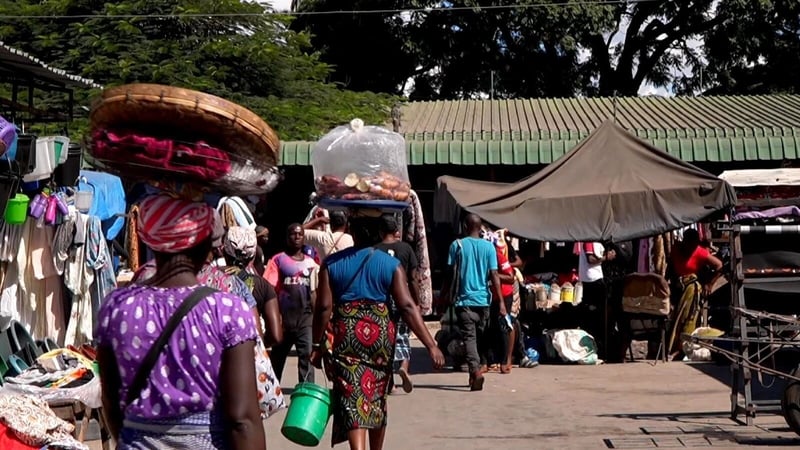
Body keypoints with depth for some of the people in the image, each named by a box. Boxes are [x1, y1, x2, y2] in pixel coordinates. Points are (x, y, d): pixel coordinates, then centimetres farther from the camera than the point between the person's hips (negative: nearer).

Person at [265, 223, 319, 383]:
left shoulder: (310, 262, 9)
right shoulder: (278, 259, -1)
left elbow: (313, 291, 13)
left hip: (305, 316, 2)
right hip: (283, 316, -2)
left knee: (307, 354, -5)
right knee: (278, 355, 11)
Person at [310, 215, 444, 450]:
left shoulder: (332, 263, 0)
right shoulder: (391, 264, -1)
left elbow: (323, 307, -4)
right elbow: (407, 307, -10)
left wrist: (317, 345, 4)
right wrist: (431, 345, -11)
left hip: (345, 335, -1)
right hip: (380, 335, 2)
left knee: (352, 399, -4)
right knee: (377, 397, 19)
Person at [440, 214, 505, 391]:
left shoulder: (457, 245, -2)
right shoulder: (488, 246, 0)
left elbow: (450, 274, -1)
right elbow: (494, 275, -4)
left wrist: (443, 296, 10)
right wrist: (501, 302, -4)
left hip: (464, 299, -2)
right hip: (483, 299, 2)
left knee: (469, 337, -7)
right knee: (481, 335, 19)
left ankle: (475, 370, -25)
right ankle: (481, 364, 27)